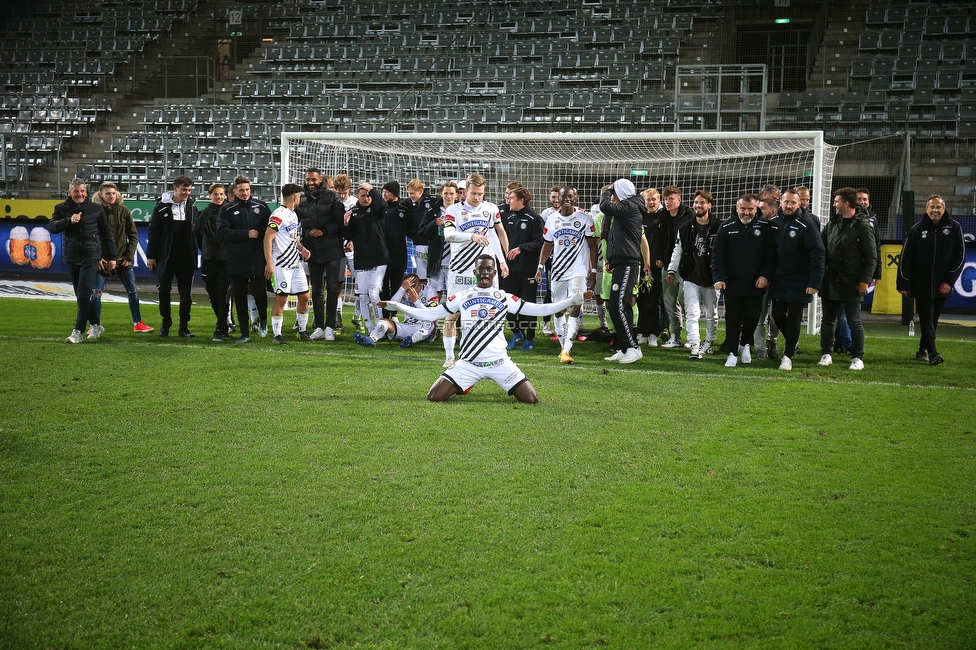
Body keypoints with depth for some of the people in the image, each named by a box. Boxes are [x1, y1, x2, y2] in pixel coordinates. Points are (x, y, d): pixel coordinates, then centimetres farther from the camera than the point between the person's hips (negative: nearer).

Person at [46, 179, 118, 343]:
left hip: (91, 257, -4)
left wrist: (112, 257, 8)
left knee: (84, 295, -12)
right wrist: (69, 221, -20)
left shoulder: (96, 209, 2)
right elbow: (51, 227, -6)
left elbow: (107, 234, 8)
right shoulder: (62, 209, 7)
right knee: (80, 297, 11)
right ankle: (96, 324, 27)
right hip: (72, 258, 4)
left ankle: (78, 332, -12)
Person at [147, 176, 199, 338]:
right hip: (166, 257, -1)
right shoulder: (162, 206, -2)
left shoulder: (191, 207, 5)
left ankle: (184, 326, 8)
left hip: (186, 257, 1)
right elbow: (154, 231, -1)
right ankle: (165, 322, 20)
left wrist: (197, 254, 0)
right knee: (164, 290, 5)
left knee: (186, 292, 2)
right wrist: (151, 255, -5)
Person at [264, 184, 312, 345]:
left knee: (304, 296, 9)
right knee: (281, 298, -6)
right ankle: (277, 334, 0)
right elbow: (268, 239, -18)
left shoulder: (294, 215, 18)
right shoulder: (279, 215, -13)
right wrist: (269, 263, -23)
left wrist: (302, 248, 8)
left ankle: (302, 331, 21)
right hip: (282, 264, -9)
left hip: (296, 263, 9)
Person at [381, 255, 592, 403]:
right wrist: (397, 306, 2)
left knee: (532, 399, -12)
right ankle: (463, 386, 20)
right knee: (434, 397, -14)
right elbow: (430, 314, 8)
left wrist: (572, 301, -4)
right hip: (469, 363, 0)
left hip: (500, 362, 0)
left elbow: (538, 309, 3)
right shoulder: (462, 296, 7)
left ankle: (509, 388, 23)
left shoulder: (505, 298, 7)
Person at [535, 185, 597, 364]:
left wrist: (593, 271, -4)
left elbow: (592, 245, 0)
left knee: (574, 308, -14)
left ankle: (566, 350, -19)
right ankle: (563, 347, 20)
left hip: (578, 272, -4)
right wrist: (540, 267, 5)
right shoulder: (552, 219, 7)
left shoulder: (585, 218, -3)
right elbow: (547, 245, 14)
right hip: (558, 271, 4)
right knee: (559, 310, 8)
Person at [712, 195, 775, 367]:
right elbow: (717, 254, -2)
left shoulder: (764, 227, 1)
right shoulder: (726, 227, 0)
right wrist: (719, 278, -12)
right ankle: (733, 353, 14)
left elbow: (771, 254, 3)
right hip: (732, 283, -1)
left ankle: (745, 344, 33)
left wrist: (765, 275, -8)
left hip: (756, 284, 1)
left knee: (752, 317, 9)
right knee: (733, 319, 3)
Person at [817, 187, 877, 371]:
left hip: (851, 284, -5)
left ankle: (858, 358, 6)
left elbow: (871, 258, -7)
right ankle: (826, 354, 17)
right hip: (830, 281, 5)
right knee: (827, 319, 9)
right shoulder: (832, 224, 10)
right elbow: (822, 250, 15)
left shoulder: (863, 226, -6)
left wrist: (864, 281, -12)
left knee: (854, 321, 0)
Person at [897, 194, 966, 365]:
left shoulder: (954, 228, 1)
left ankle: (922, 350, 21)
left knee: (933, 320, 8)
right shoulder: (917, 229, 0)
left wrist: (950, 281, -4)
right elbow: (905, 257, 1)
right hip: (921, 285, -1)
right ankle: (932, 352, -11)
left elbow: (960, 256, 3)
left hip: (942, 286, 1)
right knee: (927, 319, -7)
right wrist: (903, 284, -1)